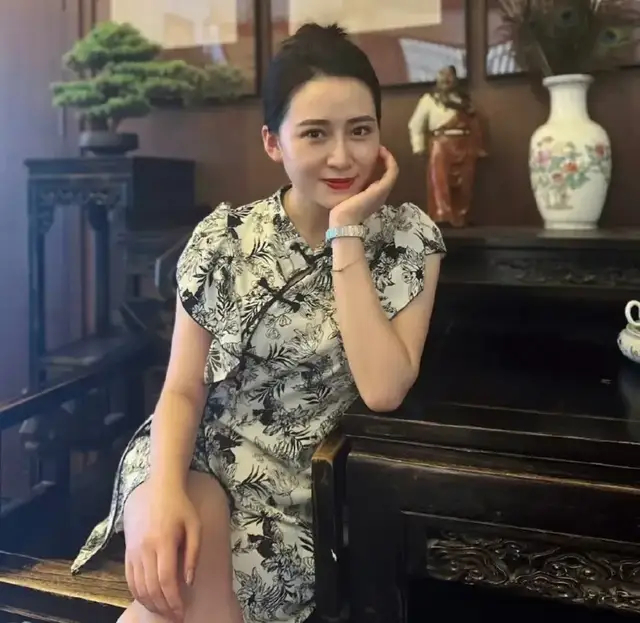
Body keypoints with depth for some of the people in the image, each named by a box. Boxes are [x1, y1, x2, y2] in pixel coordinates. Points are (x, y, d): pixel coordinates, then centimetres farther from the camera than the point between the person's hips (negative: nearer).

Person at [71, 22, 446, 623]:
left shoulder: (410, 239, -5)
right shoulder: (223, 239, -5)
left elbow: (382, 389, -17)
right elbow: (183, 390, -3)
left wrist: (346, 234, -19)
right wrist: (165, 490, -23)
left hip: (317, 482, 0)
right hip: (208, 461, 0)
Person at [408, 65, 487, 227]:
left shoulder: (463, 99, 19)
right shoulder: (429, 99, 6)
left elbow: (474, 123, 19)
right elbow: (415, 124, 2)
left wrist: (479, 147, 13)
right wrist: (419, 146, -6)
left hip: (464, 147, 4)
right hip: (440, 145, -4)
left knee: (464, 186, 4)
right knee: (440, 182, -16)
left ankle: (461, 220, 13)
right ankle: (441, 218, -18)